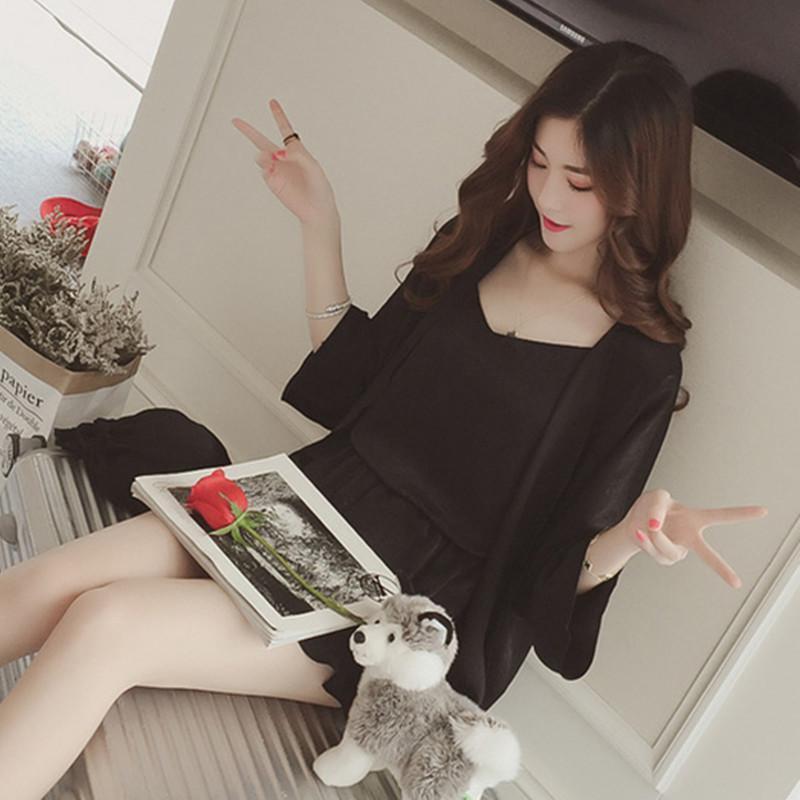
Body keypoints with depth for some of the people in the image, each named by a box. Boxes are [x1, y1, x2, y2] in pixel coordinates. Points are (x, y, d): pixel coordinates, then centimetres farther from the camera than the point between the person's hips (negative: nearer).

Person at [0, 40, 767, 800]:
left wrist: (632, 533, -29)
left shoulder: (641, 362, -10)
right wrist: (319, 223, 6)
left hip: (414, 600, -5)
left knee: (105, 625, -23)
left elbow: (557, 568, -7)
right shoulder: (478, 240, 5)